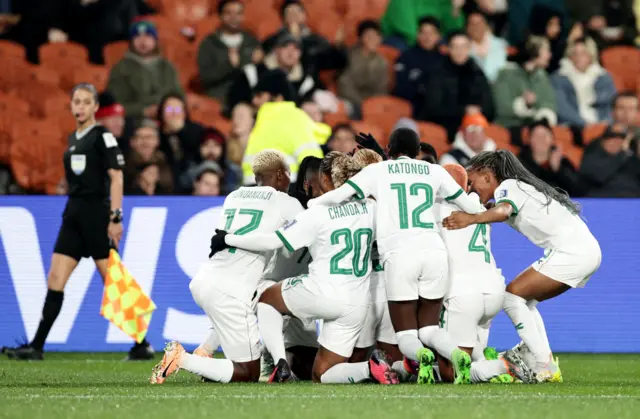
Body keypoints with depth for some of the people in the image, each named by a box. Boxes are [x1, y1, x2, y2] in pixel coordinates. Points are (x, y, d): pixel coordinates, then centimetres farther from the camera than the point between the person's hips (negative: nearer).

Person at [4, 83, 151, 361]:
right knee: (55, 280, 1)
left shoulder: (102, 137, -7)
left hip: (96, 213, -7)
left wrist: (115, 217, -19)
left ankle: (142, 345, 1)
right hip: (73, 213, 7)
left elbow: (116, 176, -13)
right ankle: (36, 347, 0)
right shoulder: (73, 138, 16)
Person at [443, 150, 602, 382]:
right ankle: (546, 366, 9)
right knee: (525, 302, 17)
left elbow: (503, 211, -29)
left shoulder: (508, 187, -7)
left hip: (570, 252, -10)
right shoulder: (519, 187, 23)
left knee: (511, 295, -8)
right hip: (588, 252, 10)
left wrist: (471, 218, -48)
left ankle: (545, 365, -12)